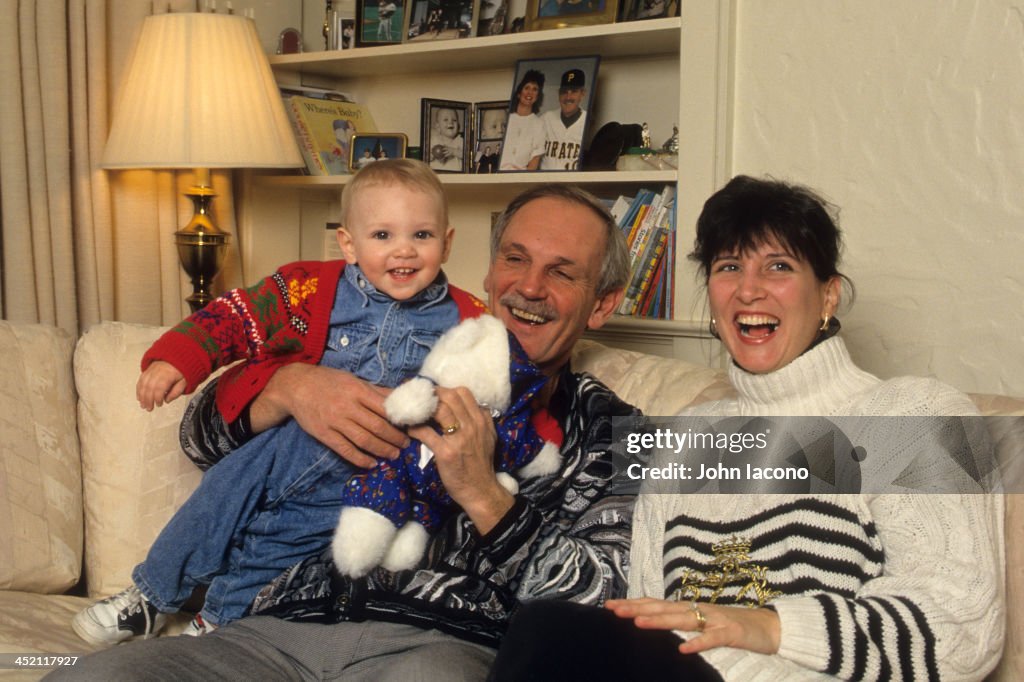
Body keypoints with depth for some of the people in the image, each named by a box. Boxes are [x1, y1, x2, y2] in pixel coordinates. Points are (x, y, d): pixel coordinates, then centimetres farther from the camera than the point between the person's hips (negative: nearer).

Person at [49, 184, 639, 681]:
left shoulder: (612, 432, 12)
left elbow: (603, 603, -1)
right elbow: (203, 434, 17)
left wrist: (482, 495, -12)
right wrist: (288, 386, -5)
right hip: (282, 629, 3)